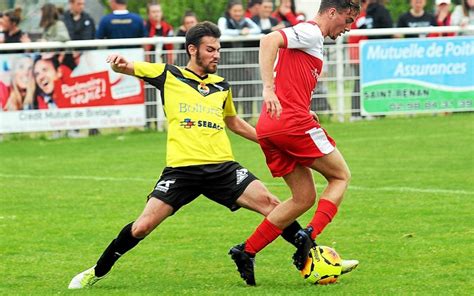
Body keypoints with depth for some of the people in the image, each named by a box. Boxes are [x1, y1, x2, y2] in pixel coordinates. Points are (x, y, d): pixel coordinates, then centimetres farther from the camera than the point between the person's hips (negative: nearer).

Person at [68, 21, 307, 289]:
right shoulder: (169, 75, 6)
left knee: (271, 205, -13)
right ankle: (98, 272, 12)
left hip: (223, 166, 3)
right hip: (182, 167, -3)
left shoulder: (222, 86, 18)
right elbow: (127, 67, 2)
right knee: (143, 227, -8)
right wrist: (118, 63, -23)